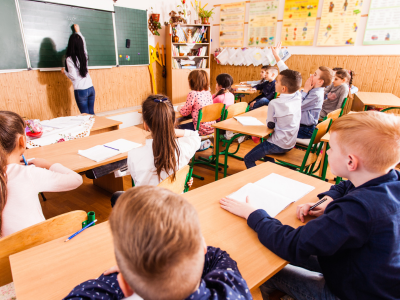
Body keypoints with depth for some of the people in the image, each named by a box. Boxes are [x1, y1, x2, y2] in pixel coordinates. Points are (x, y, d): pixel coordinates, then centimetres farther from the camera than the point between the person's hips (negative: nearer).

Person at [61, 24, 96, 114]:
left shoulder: (69, 59, -12)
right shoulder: (84, 55, 5)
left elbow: (73, 76, -13)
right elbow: (84, 43, 25)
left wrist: (64, 71, 6)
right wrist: (78, 31, 40)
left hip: (80, 91, -5)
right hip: (91, 88, 5)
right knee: (92, 114, 12)